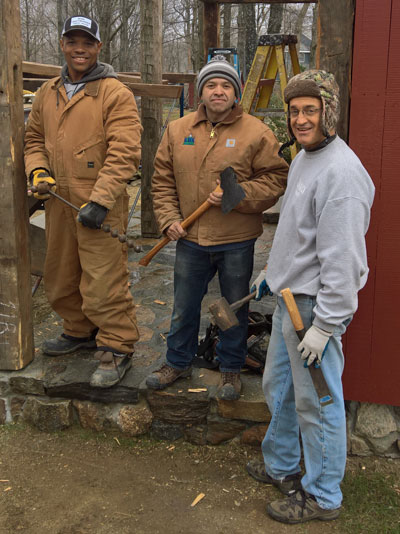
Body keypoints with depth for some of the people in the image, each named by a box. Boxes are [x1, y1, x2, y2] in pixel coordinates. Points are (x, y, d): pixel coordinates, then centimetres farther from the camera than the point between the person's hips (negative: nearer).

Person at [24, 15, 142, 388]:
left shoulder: (114, 93, -8)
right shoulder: (47, 93, 13)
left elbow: (124, 153, -15)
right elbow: (34, 138, 23)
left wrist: (100, 200, -21)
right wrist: (37, 170, 1)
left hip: (100, 209, -7)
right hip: (58, 202, 7)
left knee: (104, 281, -6)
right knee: (61, 276, 18)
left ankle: (116, 349, 9)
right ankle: (79, 331, 37)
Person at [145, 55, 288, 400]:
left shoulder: (256, 133, -6)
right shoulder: (178, 130, 5)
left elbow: (275, 180, -7)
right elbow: (163, 181, 10)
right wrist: (169, 219, -2)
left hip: (236, 242, -3)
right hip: (190, 241, 3)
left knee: (235, 308, 12)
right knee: (183, 307, 17)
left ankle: (231, 369, 31)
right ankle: (178, 362, 37)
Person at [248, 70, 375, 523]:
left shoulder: (340, 171, -22)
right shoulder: (302, 158, 11)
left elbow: (341, 257, -25)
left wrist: (324, 324, -23)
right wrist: (272, 271, 25)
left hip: (315, 305, -10)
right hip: (288, 298, 10)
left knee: (316, 402, 4)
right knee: (277, 388, 22)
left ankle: (322, 496, 23)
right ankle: (280, 466, 42)